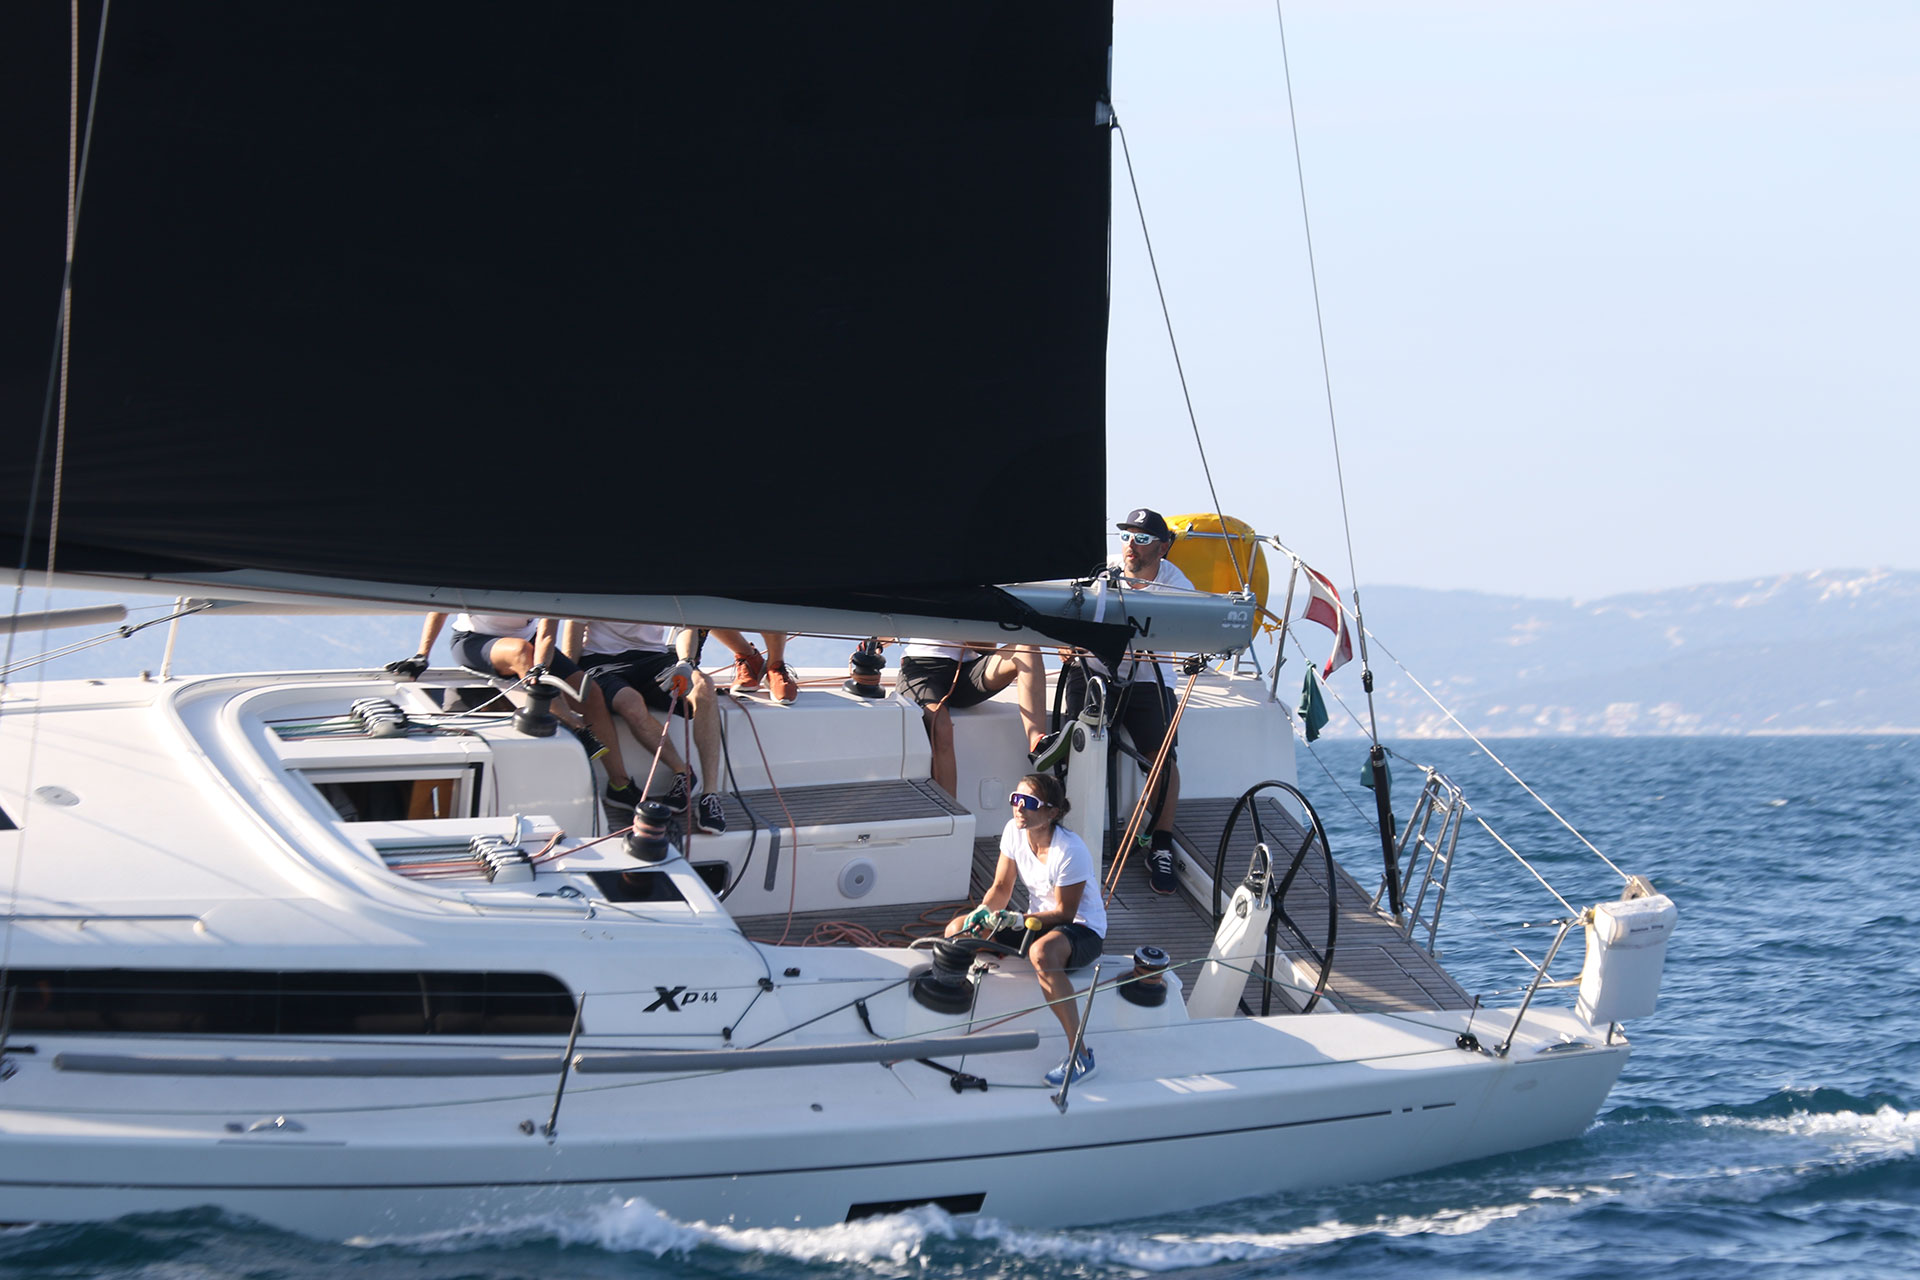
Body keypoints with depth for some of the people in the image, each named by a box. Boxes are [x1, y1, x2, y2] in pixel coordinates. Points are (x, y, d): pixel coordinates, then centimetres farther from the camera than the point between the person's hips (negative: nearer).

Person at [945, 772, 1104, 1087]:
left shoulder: (1070, 851, -25)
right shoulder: (1014, 831, -4)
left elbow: (1064, 912, -22)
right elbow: (1001, 889, 3)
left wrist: (1018, 919, -32)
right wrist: (982, 913, -18)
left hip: (1084, 930, -8)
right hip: (1038, 921, 8)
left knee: (1041, 953, -44)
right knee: (958, 929, -6)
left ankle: (1080, 1057, -39)